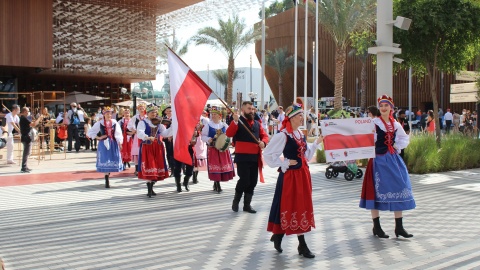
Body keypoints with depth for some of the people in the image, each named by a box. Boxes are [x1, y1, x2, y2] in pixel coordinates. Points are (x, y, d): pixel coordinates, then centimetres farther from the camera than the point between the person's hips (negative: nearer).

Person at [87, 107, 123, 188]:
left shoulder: (114, 123, 1)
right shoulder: (99, 123, -1)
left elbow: (118, 134, -1)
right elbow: (90, 132, 2)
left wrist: (120, 143, -10)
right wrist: (98, 138, -6)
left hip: (113, 144, 1)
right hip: (104, 144, -1)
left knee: (112, 160, 3)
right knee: (105, 160, -1)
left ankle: (107, 176, 22)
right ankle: (107, 181, 4)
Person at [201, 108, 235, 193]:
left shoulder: (224, 125, 6)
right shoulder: (208, 126, 0)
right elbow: (203, 136, 0)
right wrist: (208, 139, -18)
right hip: (212, 149, -3)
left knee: (224, 165, 4)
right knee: (215, 166, -5)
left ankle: (216, 184, 21)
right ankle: (217, 185, 4)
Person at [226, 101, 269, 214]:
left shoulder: (257, 123, 17)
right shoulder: (237, 122, -2)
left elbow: (264, 135, 17)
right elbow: (229, 134, -16)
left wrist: (263, 142, -6)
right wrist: (235, 121, -29)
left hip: (255, 157, 6)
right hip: (242, 157, -6)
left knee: (253, 182, 8)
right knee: (244, 180, -11)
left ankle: (247, 205, 20)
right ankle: (236, 201, 13)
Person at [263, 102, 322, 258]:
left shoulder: (301, 134, 11)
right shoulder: (282, 135, -14)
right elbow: (267, 154, -16)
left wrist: (317, 143, 12)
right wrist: (285, 164, -15)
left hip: (303, 173, 9)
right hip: (290, 174, -9)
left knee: (303, 206, 13)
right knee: (294, 207, -1)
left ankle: (278, 235, 27)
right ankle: (302, 245, 8)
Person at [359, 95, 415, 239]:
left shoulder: (395, 124, 10)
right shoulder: (374, 122, -5)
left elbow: (405, 138, 22)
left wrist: (398, 146, 6)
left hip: (393, 159, 5)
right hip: (379, 160, -5)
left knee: (398, 189, 4)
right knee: (377, 191, 0)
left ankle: (399, 227, 13)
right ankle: (376, 227, 12)